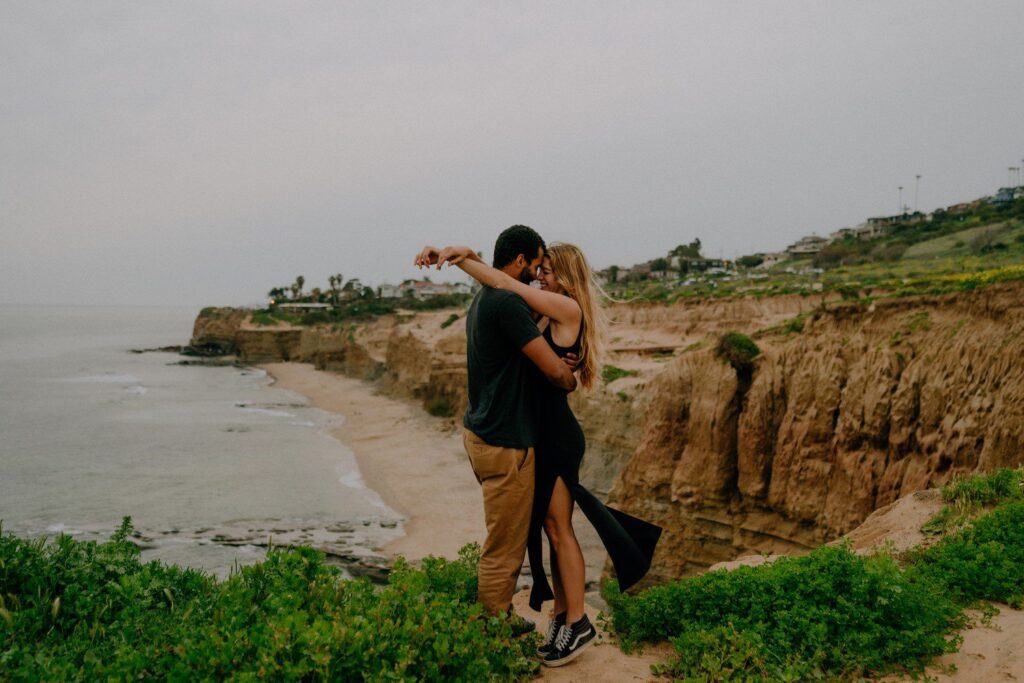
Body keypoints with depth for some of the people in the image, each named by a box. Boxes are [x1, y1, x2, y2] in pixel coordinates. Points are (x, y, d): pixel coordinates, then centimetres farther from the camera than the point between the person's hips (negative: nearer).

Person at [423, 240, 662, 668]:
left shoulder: (568, 308, -11)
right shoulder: (548, 312, 14)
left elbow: (504, 284, -15)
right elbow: (502, 287, 15)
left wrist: (459, 258, -8)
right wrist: (467, 256, -1)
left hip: (557, 434, -9)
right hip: (543, 430, 9)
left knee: (558, 528, -2)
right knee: (550, 527, 13)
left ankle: (577, 624, 9)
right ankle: (562, 616, 23)